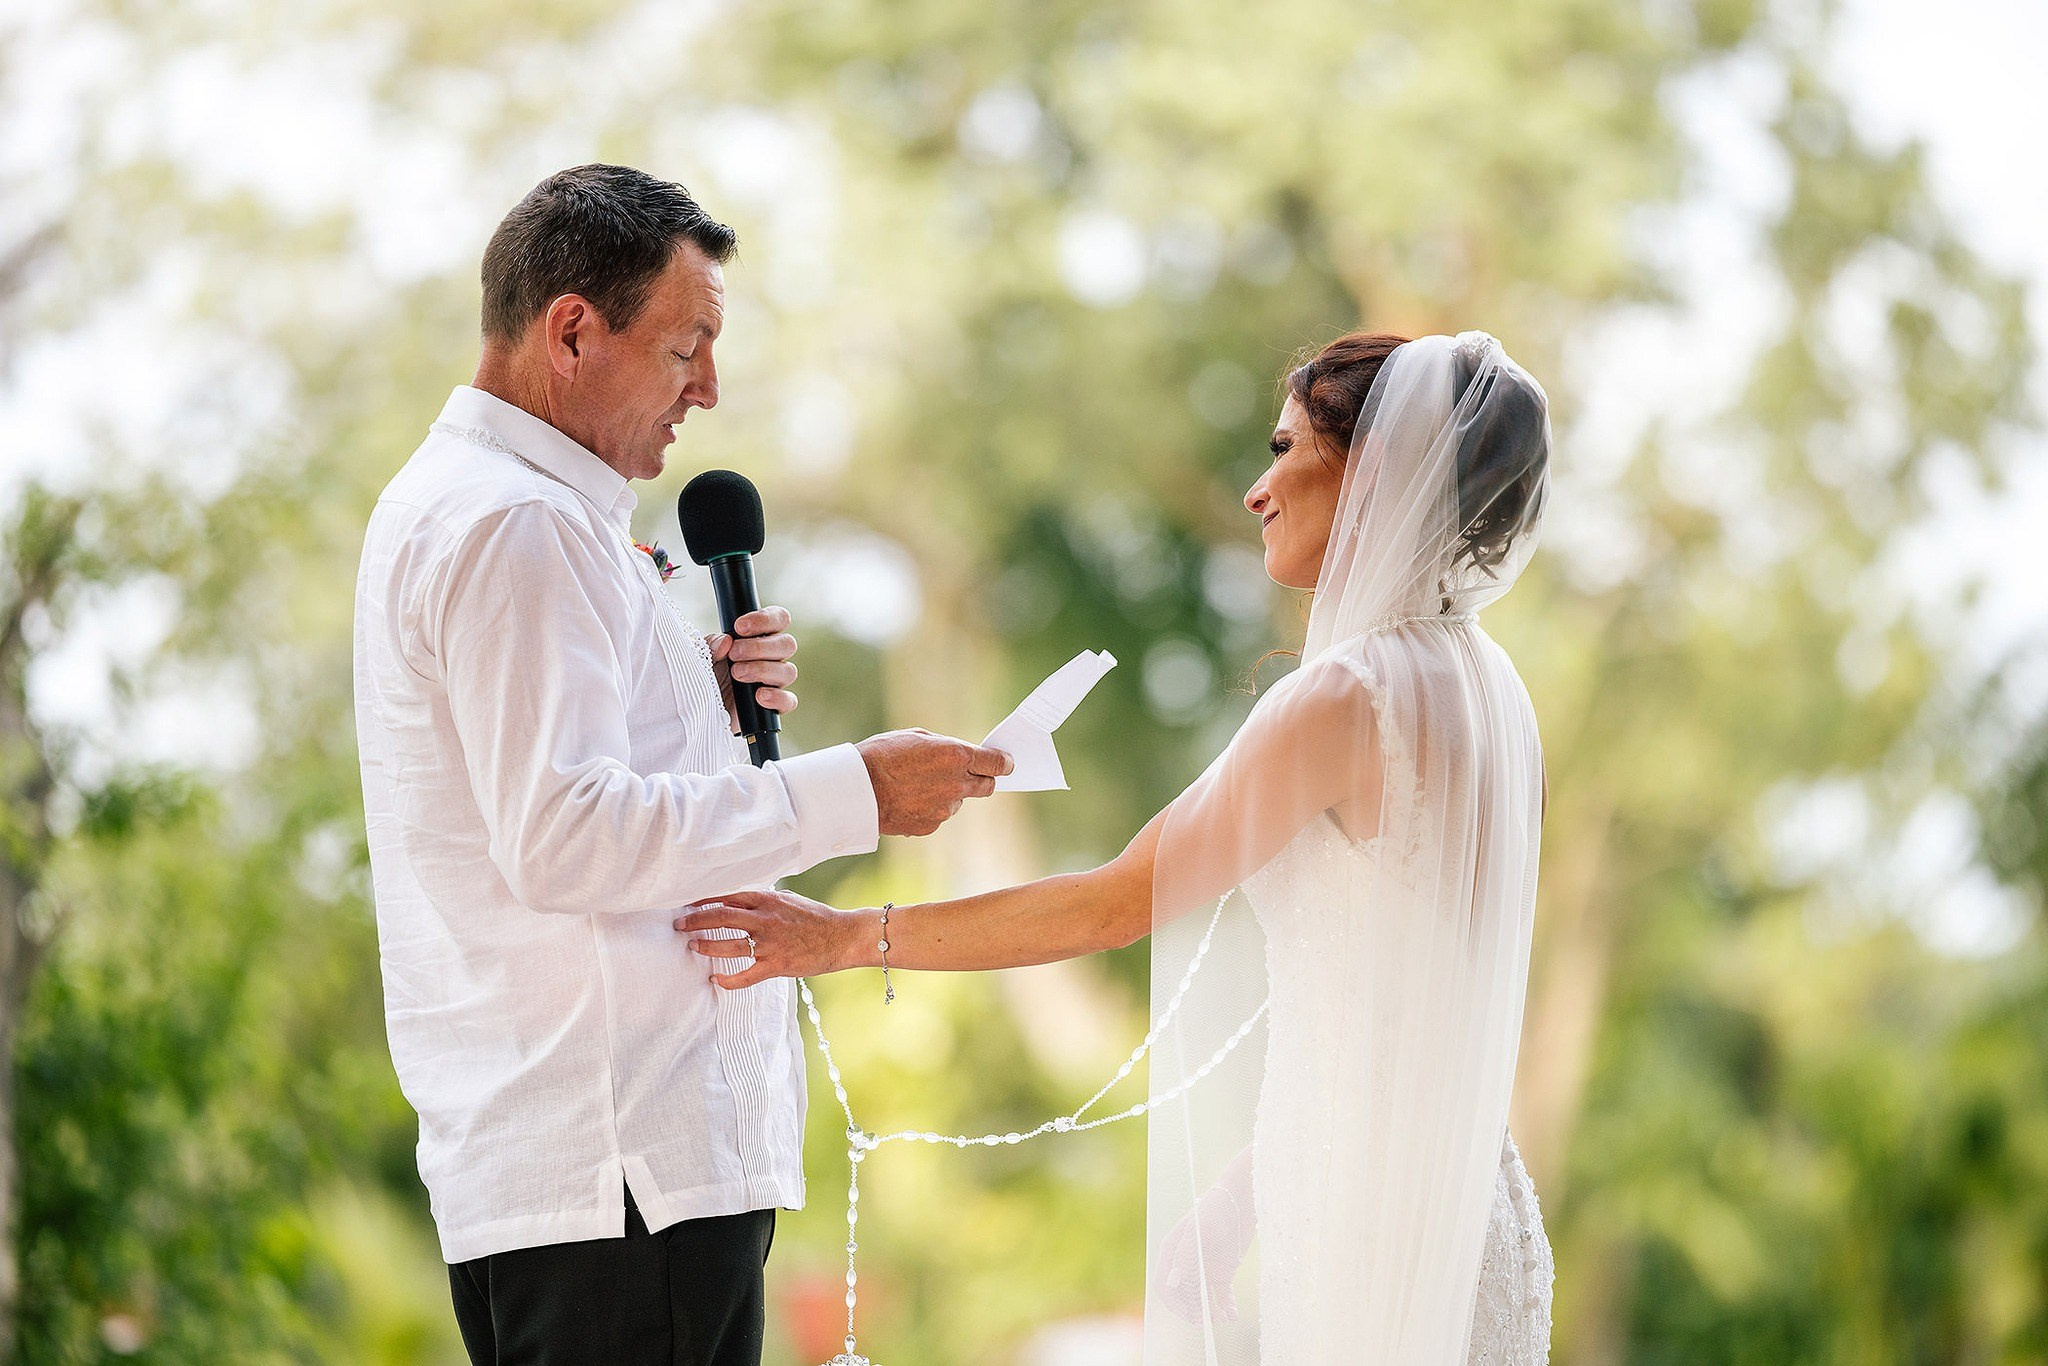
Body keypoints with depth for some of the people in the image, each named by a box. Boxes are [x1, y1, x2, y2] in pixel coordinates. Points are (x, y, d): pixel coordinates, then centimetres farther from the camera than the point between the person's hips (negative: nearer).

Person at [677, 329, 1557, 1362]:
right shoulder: (1487, 689, 12)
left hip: (1373, 1229, -8)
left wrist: (849, 937, -5)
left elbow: (1117, 905, -12)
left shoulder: (1349, 696, -16)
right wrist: (1236, 1199, 18)